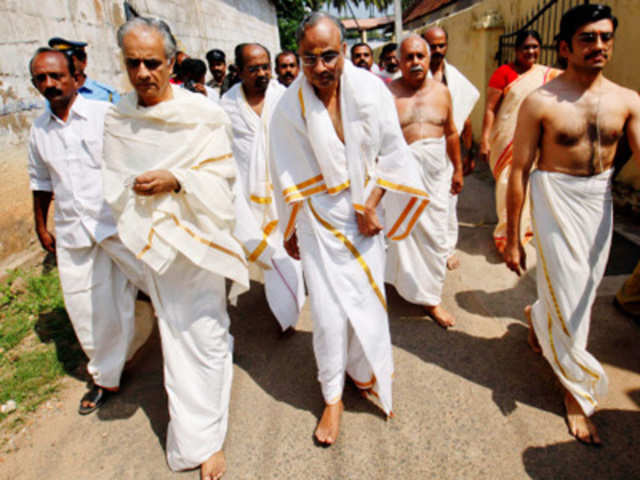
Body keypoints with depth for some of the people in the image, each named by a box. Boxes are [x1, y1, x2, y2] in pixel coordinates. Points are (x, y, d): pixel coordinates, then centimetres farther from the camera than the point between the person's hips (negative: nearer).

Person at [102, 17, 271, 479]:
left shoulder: (203, 115, -9)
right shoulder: (117, 119, 3)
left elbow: (221, 180, -9)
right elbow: (116, 184, 12)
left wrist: (175, 180, -22)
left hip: (199, 237, -3)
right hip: (152, 243, 4)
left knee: (205, 335, 1)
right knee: (174, 333, 13)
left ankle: (206, 438, 18)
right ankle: (189, 433, 32)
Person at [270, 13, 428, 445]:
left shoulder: (371, 90, -7)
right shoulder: (290, 107, -9)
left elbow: (391, 153, -1)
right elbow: (289, 177, -1)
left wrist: (369, 207, -8)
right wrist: (290, 230, 5)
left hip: (364, 211, 2)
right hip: (319, 218, -1)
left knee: (368, 298, 10)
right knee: (329, 311, -1)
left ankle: (364, 372, 36)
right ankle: (333, 397, 20)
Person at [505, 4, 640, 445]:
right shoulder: (541, 103, -10)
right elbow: (519, 171, -9)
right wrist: (512, 239, -8)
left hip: (600, 202, 5)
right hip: (557, 201, -4)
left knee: (582, 291, 18)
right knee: (568, 297, 1)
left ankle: (538, 318, 53)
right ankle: (579, 389, 23)